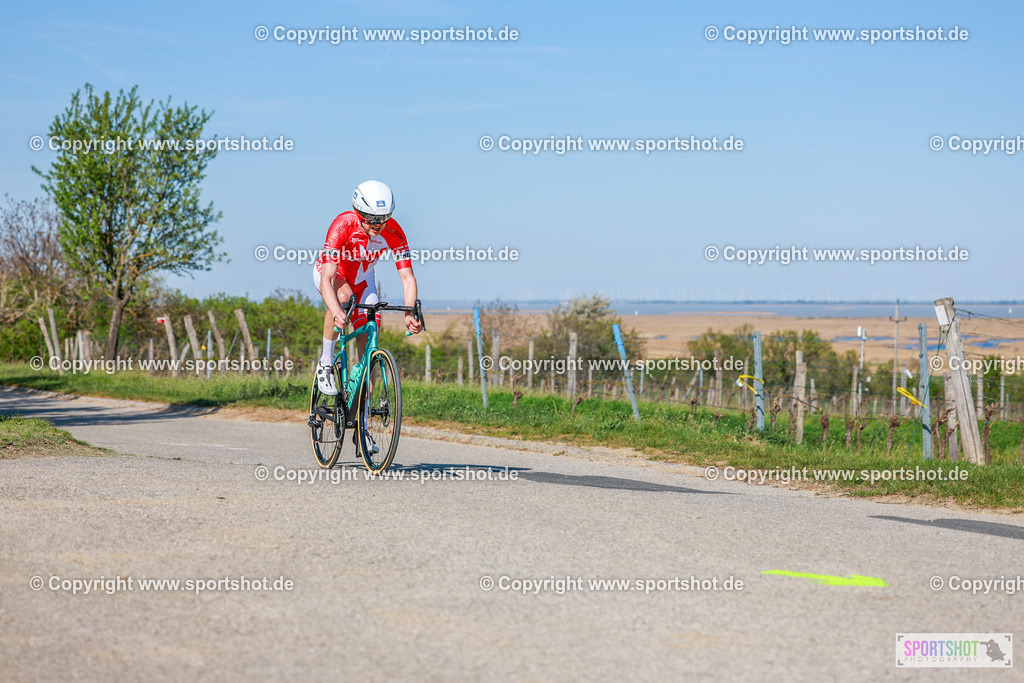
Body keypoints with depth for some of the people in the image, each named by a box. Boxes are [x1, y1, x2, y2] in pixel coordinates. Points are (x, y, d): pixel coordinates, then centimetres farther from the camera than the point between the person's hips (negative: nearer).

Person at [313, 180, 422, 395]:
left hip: (361, 280, 4)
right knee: (343, 296, -38)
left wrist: (409, 314, -44)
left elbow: (407, 277, -27)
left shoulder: (393, 232, -28)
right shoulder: (343, 226, -38)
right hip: (330, 273, -4)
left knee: (369, 343, -7)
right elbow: (326, 280, -44)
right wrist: (337, 314, -61)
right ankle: (326, 362, -21)